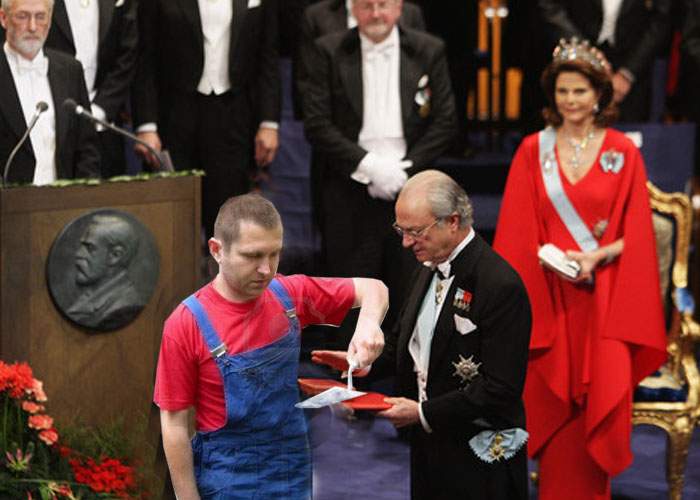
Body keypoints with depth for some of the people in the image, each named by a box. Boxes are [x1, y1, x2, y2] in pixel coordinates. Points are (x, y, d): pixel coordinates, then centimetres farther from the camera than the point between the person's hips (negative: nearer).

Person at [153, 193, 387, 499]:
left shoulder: (290, 295, -4)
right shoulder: (187, 324, -16)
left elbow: (372, 289, 8)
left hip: (294, 473, 4)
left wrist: (368, 324, -14)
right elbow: (174, 424, -11)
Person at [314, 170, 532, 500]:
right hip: (428, 443, 8)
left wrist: (424, 413, -21)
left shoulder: (501, 286, -22)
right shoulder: (430, 268, 5)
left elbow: (500, 389, -23)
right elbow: (406, 339, 20)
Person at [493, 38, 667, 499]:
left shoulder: (622, 151, 2)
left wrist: (597, 256, -14)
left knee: (598, 402, -4)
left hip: (603, 295, -1)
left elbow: (636, 231, 1)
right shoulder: (534, 150, 4)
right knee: (553, 404, 1)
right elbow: (516, 231, 4)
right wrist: (547, 256, -11)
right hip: (548, 293, 1)